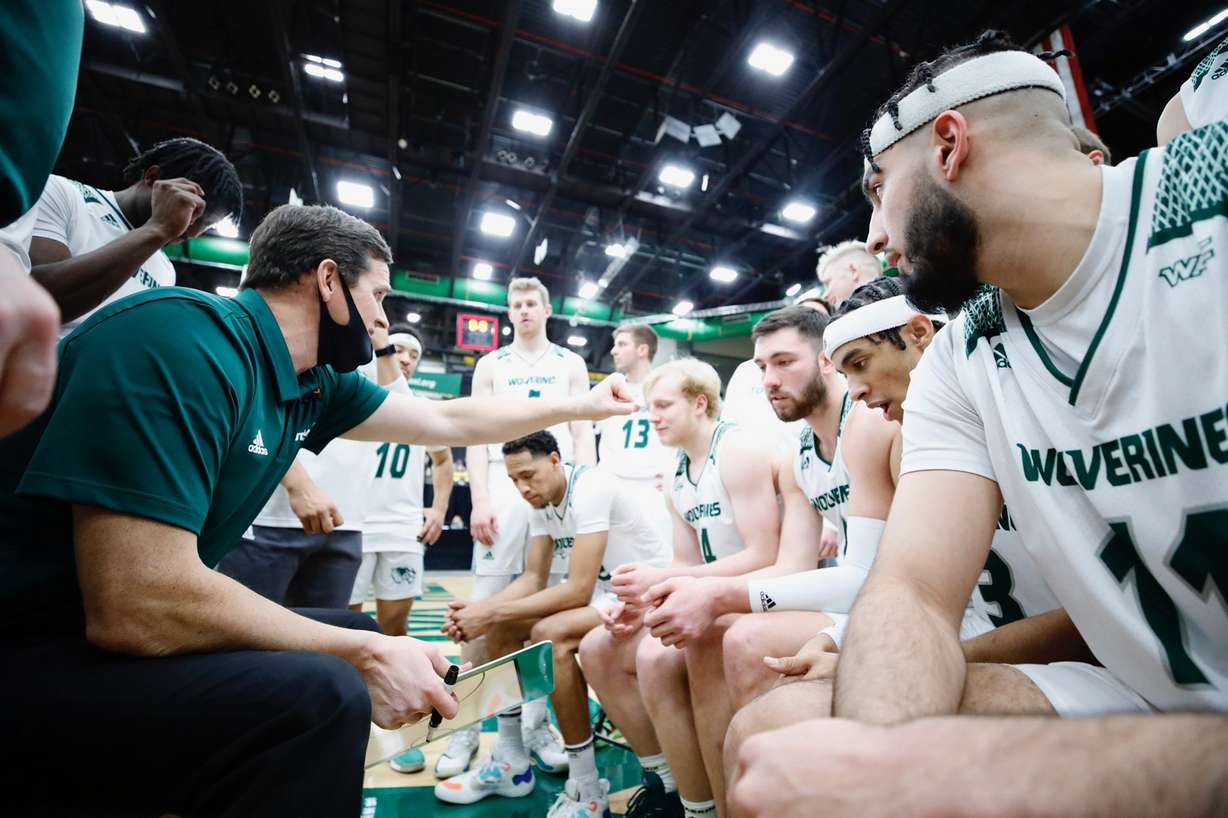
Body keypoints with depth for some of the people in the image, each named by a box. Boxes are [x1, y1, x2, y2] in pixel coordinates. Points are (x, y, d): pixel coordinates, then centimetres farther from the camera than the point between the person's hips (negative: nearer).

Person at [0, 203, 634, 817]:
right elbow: (136, 607, -30)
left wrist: (578, 407, 17)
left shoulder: (315, 384, 2)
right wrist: (364, 655, -21)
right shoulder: (181, 336, -24)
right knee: (320, 695, -28)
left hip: (113, 637, 9)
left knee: (357, 634, 11)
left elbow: (450, 422, 10)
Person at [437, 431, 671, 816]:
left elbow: (578, 590, -28)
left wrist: (491, 613, -25)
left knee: (551, 635, -31)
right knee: (501, 628, 2)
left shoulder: (590, 488, -24)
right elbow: (533, 579, 4)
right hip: (605, 591, 9)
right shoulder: (541, 501, 2)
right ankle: (510, 764, 15)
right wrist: (481, 609, -13)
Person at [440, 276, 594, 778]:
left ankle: (537, 723, 16)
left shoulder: (571, 364, 14)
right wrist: (479, 501, -7)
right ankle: (466, 726, 9)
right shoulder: (491, 365, 13)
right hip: (504, 484, 0)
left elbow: (584, 434, 8)